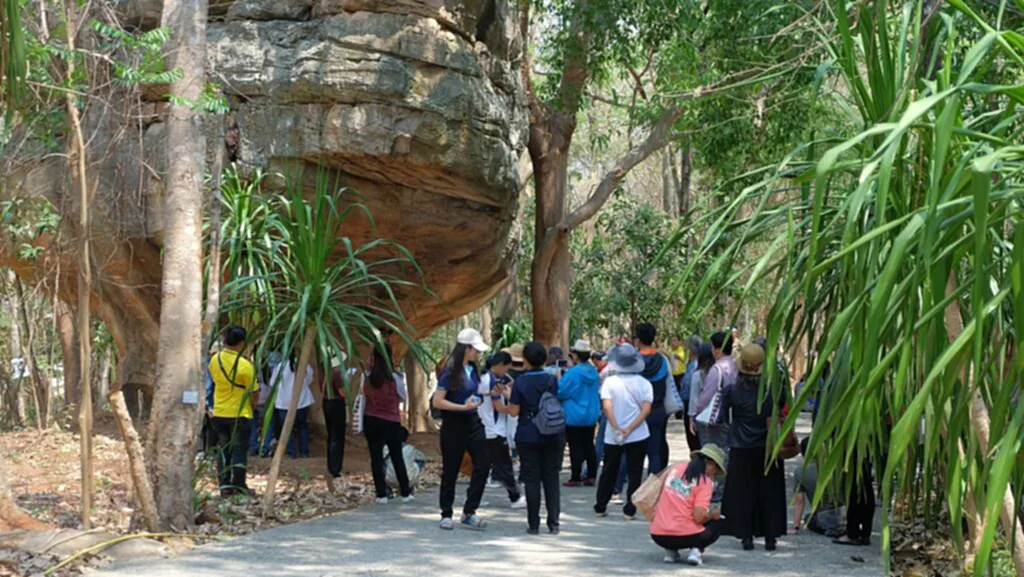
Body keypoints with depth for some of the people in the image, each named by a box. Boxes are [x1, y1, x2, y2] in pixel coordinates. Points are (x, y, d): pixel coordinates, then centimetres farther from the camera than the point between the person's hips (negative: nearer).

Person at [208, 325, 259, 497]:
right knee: (239, 449, 5)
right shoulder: (245, 365, -18)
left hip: (219, 413, 5)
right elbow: (253, 392, -11)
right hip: (240, 414, -5)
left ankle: (225, 486, 11)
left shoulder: (215, 360, -3)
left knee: (223, 450, 12)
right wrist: (253, 406, 7)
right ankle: (239, 485, 7)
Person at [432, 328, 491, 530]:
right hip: (454, 424, -6)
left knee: (483, 464, -5)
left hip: (473, 422, 6)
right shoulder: (450, 371, -13)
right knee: (450, 471, 5)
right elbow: (437, 401, -17)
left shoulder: (472, 369, 7)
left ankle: (469, 513, 2)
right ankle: (446, 515, 19)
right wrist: (463, 407, -21)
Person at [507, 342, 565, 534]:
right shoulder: (552, 379, 0)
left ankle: (534, 524, 6)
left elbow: (514, 412, -8)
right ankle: (553, 523, 7)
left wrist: (508, 396, 8)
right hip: (552, 437, 2)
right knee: (551, 479, 8)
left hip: (528, 437, -2)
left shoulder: (521, 382, -9)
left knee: (532, 480, 4)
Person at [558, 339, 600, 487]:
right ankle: (591, 476, 14)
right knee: (589, 445, 12)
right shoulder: (594, 372, 3)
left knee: (575, 447, -1)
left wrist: (558, 380, 2)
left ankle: (575, 478, 1)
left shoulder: (573, 372, -18)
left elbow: (561, 393, -14)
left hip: (574, 416, -6)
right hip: (591, 414, 6)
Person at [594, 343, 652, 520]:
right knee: (634, 473, 7)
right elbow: (646, 409, -11)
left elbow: (607, 407, -15)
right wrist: (630, 429, -13)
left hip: (612, 437, 1)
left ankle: (600, 507, 21)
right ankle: (630, 510, 4)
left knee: (608, 472, 14)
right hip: (638, 436, -1)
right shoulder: (644, 383, -3)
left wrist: (617, 429, -14)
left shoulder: (610, 381, -6)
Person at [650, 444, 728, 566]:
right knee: (718, 523, 21)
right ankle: (696, 550, -3)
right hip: (686, 536, -5)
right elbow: (699, 517, -16)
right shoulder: (705, 481, -6)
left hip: (658, 535, 5)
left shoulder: (675, 468, 9)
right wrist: (712, 514, 7)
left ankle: (670, 550, 12)